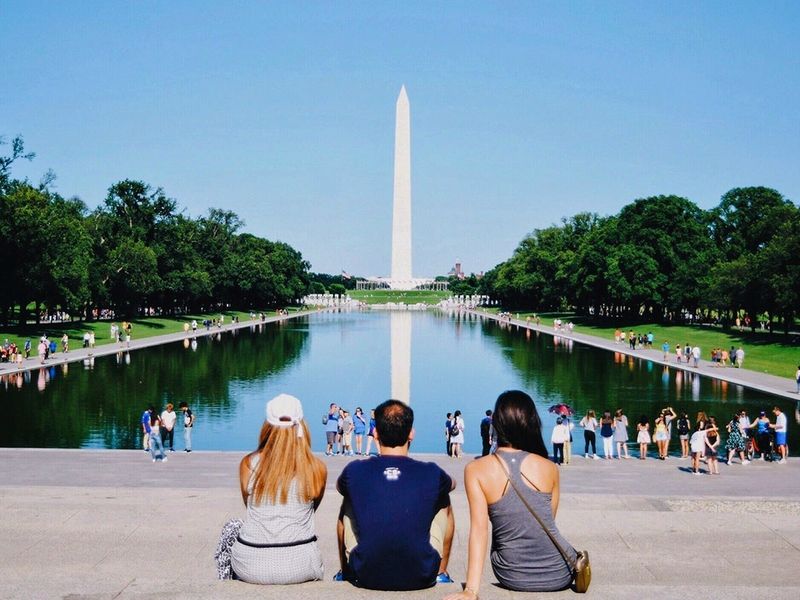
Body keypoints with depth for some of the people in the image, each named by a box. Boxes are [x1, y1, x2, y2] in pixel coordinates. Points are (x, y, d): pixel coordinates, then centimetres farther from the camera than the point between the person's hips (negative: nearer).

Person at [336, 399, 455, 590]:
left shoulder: (354, 471, -7)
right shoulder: (431, 474, -7)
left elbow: (340, 487, 18)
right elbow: (452, 484, 18)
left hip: (365, 577, 1)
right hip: (421, 579, 0)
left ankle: (345, 573, 40)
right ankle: (441, 575, 36)